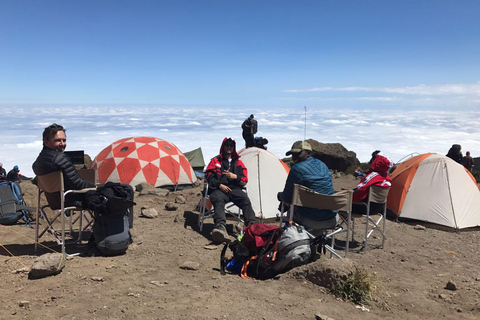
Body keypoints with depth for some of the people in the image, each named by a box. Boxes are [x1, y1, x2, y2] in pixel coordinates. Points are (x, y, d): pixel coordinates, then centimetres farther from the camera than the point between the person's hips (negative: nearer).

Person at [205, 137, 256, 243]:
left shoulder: (238, 162, 22)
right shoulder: (215, 161, 18)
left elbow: (245, 179, 17)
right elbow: (208, 176, 9)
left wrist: (235, 177, -5)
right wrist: (219, 185, -7)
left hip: (234, 189, 2)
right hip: (219, 189, -2)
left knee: (246, 200, -31)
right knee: (219, 200, -38)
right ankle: (220, 227, -59)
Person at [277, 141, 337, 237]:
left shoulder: (297, 169, -14)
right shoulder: (322, 165, 9)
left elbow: (287, 198, -10)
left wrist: (280, 195, 14)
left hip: (310, 221, -6)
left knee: (290, 211, 21)